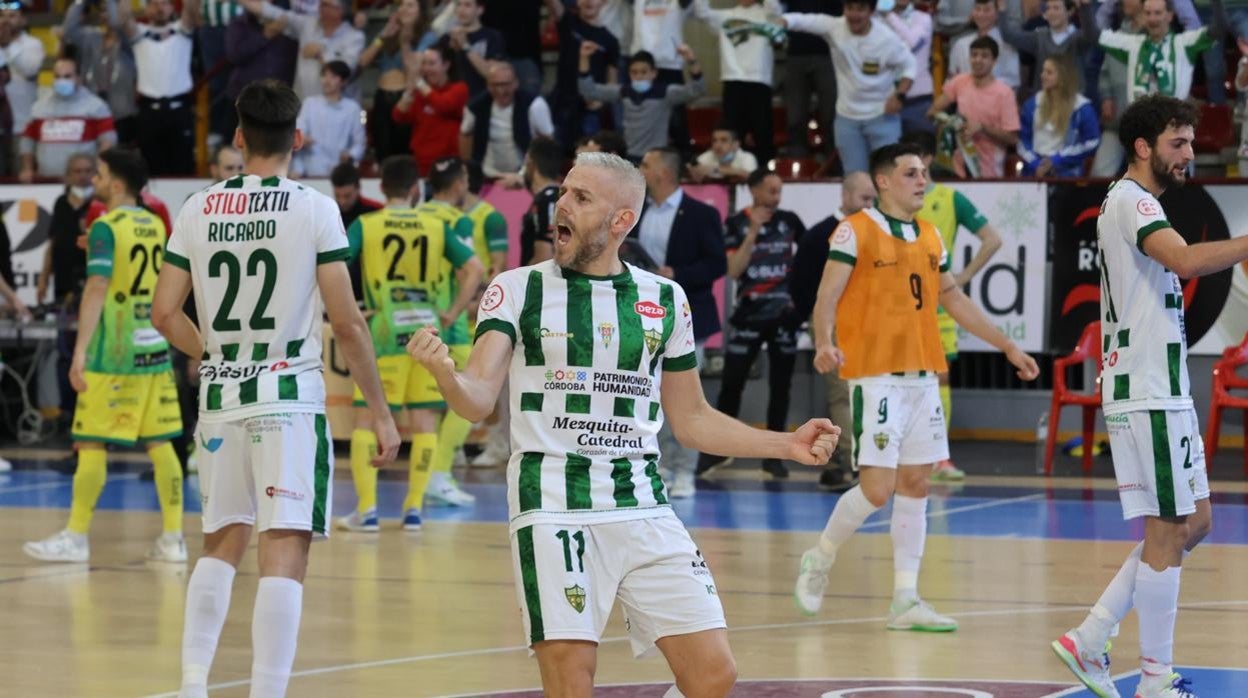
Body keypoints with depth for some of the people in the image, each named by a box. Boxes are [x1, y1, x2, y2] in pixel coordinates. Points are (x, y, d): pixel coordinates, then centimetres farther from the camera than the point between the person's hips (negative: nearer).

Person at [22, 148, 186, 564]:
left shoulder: (106, 227, -10)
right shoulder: (155, 226, 10)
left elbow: (97, 288, -18)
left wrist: (80, 351, -19)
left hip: (112, 354, -7)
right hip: (154, 349, 7)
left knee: (91, 443, -1)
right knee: (159, 444, 7)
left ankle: (76, 537, 2)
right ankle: (173, 538, 6)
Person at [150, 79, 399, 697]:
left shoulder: (198, 210, 4)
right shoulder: (315, 209, -6)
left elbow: (165, 314, 4)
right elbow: (346, 323, -9)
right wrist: (379, 410, -1)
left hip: (221, 397, 4)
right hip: (290, 397, -4)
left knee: (222, 543, 19)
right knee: (285, 553, -5)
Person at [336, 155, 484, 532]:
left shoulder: (365, 225, -1)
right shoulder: (438, 227, 4)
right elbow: (475, 269, -2)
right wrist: (452, 313, 3)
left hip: (383, 330, -2)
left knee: (366, 419, 4)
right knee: (423, 421, 9)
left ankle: (367, 509, -2)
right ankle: (414, 507, 9)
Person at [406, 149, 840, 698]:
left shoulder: (665, 299, 10)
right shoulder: (518, 289, 1)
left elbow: (692, 420, 19)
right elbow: (478, 400, -10)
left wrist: (787, 445, 10)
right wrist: (445, 373, -32)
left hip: (643, 506, 3)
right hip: (552, 504, -3)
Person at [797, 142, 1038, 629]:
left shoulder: (930, 237, 14)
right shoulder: (856, 231, -5)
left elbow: (955, 300, 24)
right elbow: (827, 296, -12)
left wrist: (1008, 348, 22)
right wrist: (824, 344, -31)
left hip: (922, 376, 7)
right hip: (875, 375, -7)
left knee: (915, 484, 5)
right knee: (878, 487, -11)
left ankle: (905, 601, 8)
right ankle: (819, 561, 12)